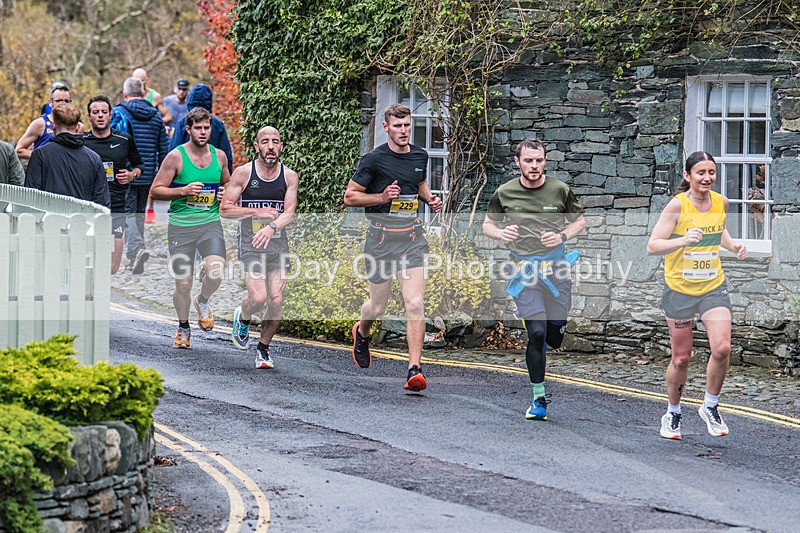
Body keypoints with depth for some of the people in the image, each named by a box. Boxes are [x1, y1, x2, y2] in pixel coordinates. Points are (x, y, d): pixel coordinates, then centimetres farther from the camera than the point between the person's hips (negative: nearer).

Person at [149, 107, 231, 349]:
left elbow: (226, 183, 26)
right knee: (183, 284, 1)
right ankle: (183, 327, 27)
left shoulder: (219, 156, 8)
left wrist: (226, 194, 3)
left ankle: (202, 301, 11)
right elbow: (155, 191, -3)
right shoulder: (176, 157, -4)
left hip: (210, 223, 2)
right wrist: (184, 191, -17)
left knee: (216, 272, -22)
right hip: (181, 226, -2)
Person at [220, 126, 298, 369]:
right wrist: (258, 213, -11)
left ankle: (263, 349, 15)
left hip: (278, 244, 3)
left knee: (276, 301, -6)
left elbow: (289, 212, -6)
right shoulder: (243, 173, -2)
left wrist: (271, 226, -25)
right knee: (258, 297, -19)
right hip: (251, 245, -3)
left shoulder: (289, 176, 4)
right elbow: (225, 209, -2)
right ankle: (242, 318, 17)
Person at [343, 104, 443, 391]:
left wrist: (430, 198, 8)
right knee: (377, 306, 10)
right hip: (381, 238, -2)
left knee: (415, 304, -12)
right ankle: (362, 333, 46)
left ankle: (415, 369, -14)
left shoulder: (420, 156, 8)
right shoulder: (374, 159, -8)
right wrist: (382, 197, -18)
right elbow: (350, 197, -5)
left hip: (412, 239, 3)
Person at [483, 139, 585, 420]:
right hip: (524, 269, -1)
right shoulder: (504, 193, 1)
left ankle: (543, 340, 42)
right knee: (536, 333, -11)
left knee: (554, 338, 2)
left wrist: (562, 236, -6)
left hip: (556, 268, 1)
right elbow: (487, 225, 14)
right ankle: (539, 399, 1)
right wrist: (501, 233, -9)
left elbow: (580, 220, 13)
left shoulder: (560, 190, 0)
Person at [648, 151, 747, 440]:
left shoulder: (721, 202, 1)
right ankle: (673, 414, 27)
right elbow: (652, 246, -18)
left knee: (722, 348, -14)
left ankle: (710, 407, 9)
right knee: (681, 358, 5)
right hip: (680, 289, -3)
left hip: (714, 288, 3)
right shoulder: (677, 205, -14)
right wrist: (683, 241, -34)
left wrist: (733, 246, 3)